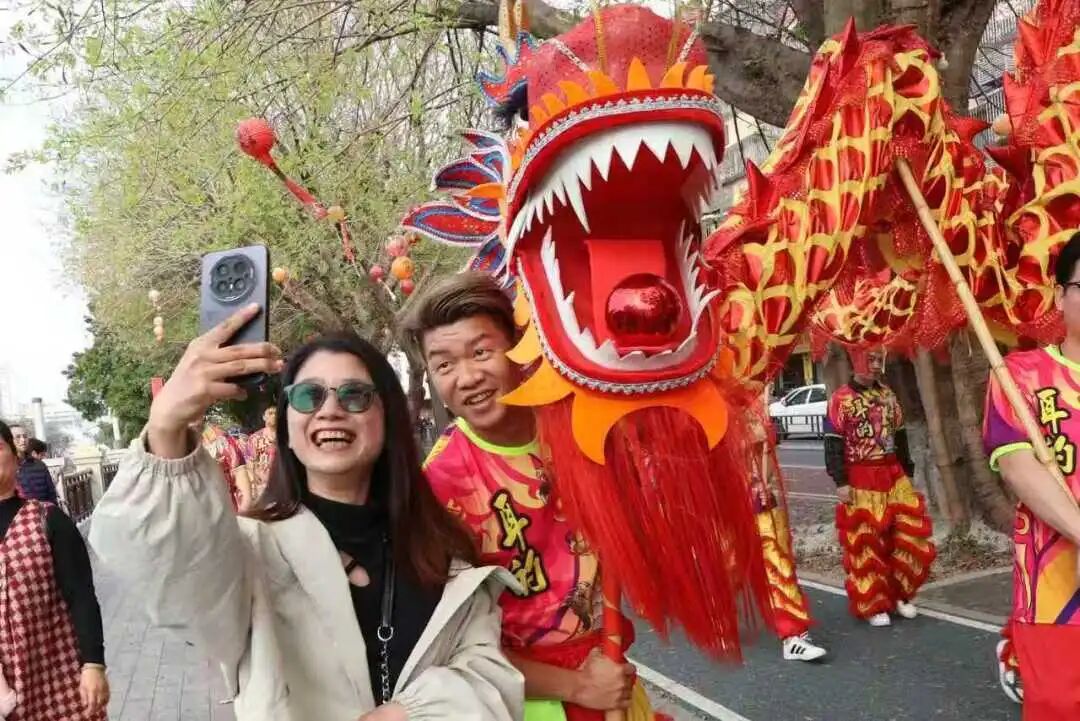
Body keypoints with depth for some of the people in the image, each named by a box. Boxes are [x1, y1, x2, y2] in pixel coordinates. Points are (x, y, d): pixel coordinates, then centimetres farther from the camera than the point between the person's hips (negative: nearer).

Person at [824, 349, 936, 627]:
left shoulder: (888, 394, 12)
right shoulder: (841, 399, -7)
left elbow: (900, 435, 19)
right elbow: (833, 444, -10)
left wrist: (907, 471, 17)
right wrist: (841, 482, -15)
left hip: (894, 475, 6)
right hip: (861, 480, -6)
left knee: (910, 534, 5)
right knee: (866, 544, 1)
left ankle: (898, 594, 23)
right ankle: (873, 605, 13)